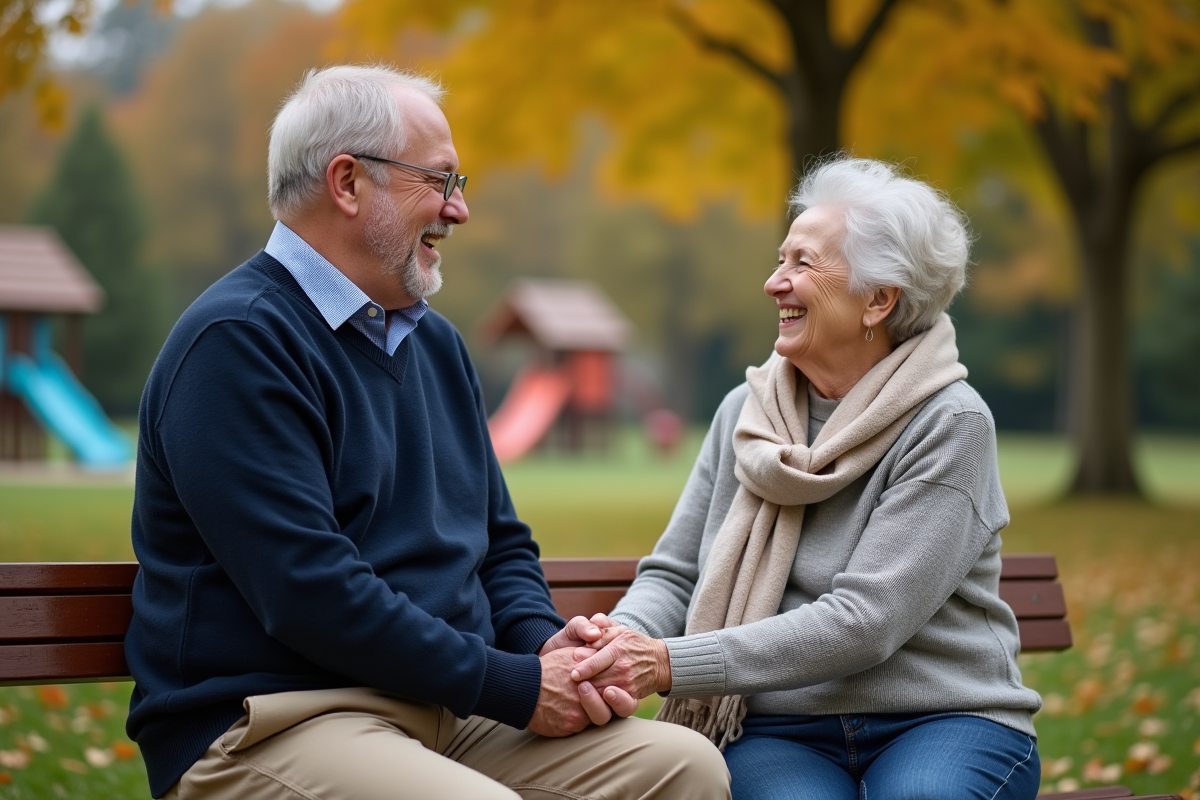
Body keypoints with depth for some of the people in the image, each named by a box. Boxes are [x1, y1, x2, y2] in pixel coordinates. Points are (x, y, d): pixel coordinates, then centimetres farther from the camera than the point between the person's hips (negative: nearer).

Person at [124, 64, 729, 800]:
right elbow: (308, 589, -19)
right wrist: (515, 686, -15)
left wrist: (543, 641, 1)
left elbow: (501, 540, 24)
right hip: (270, 720, -8)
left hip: (447, 707, 8)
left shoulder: (436, 343, 19)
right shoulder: (236, 342, -10)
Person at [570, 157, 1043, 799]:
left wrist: (671, 665, -22)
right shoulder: (746, 412, 9)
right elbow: (673, 574, 11)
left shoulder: (950, 425, -8)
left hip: (944, 723, -2)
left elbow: (862, 623, -17)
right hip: (780, 734, 3)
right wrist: (625, 638, -13)